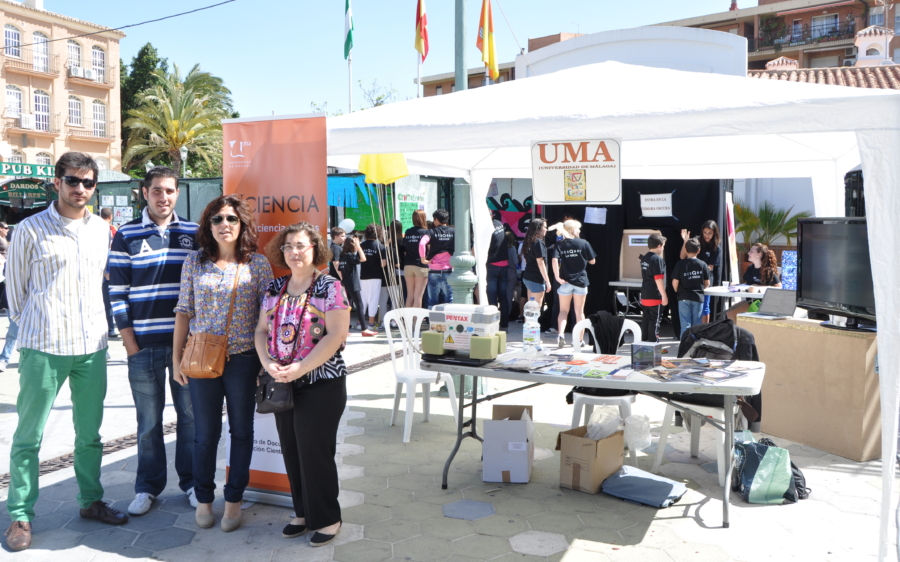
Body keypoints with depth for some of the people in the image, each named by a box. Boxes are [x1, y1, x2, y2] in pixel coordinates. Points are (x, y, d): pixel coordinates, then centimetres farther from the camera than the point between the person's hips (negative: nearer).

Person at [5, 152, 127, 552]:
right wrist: (31, 326, 7)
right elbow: (15, 286, 3)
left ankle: (91, 501, 28)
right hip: (43, 347, -4)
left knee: (89, 432, 14)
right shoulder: (30, 230, -4)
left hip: (93, 346, 4)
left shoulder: (101, 230, 8)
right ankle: (20, 515, 18)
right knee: (29, 436, 5)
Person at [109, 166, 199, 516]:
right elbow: (117, 292, 1)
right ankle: (148, 486, 23)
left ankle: (191, 481, 24)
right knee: (149, 421, 8)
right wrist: (129, 341, -5)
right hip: (145, 343, -1)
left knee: (190, 415, 9)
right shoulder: (126, 236, 2)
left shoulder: (193, 233, 5)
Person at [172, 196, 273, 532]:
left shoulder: (258, 264, -1)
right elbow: (183, 311, 6)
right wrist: (176, 357, 3)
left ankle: (234, 500, 24)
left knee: (241, 431, 10)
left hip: (243, 359, -1)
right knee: (205, 433, 9)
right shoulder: (194, 263, 3)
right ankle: (203, 498, 27)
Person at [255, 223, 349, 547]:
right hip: (283, 385, 6)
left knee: (315, 452, 0)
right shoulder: (275, 289, 8)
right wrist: (268, 364, -9)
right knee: (291, 451, 12)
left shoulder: (329, 288, -9)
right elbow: (261, 331, 9)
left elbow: (336, 335, -17)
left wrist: (300, 368, -21)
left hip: (322, 384, -5)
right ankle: (303, 512, 29)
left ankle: (327, 518, 17)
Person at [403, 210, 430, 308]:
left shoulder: (407, 232, 6)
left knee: (410, 295, 11)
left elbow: (404, 250, 10)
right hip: (421, 266, -4)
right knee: (418, 296, -2)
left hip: (408, 266, 4)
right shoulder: (425, 232, -7)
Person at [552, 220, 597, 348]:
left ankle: (561, 334, -10)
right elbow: (592, 261, 2)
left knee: (563, 311, 11)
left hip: (565, 281, 1)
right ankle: (579, 340, 16)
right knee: (579, 312, 10)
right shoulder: (583, 243, -3)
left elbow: (554, 261, -16)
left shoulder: (560, 244, -2)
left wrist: (557, 277, -14)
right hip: (580, 280, 0)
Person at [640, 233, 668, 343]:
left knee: (645, 320, 12)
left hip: (644, 295, 8)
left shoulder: (644, 258, 11)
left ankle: (645, 342, 18)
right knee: (654, 321, -1)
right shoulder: (657, 259, -15)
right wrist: (664, 296, -15)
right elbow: (658, 279, -19)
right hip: (655, 296, -8)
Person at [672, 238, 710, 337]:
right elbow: (707, 283, 2)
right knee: (697, 324, 11)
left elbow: (675, 282, -10)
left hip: (684, 298, -1)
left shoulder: (680, 264, -9)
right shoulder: (702, 264, -5)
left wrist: (678, 292, 10)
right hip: (698, 297, 1)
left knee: (685, 324, 3)